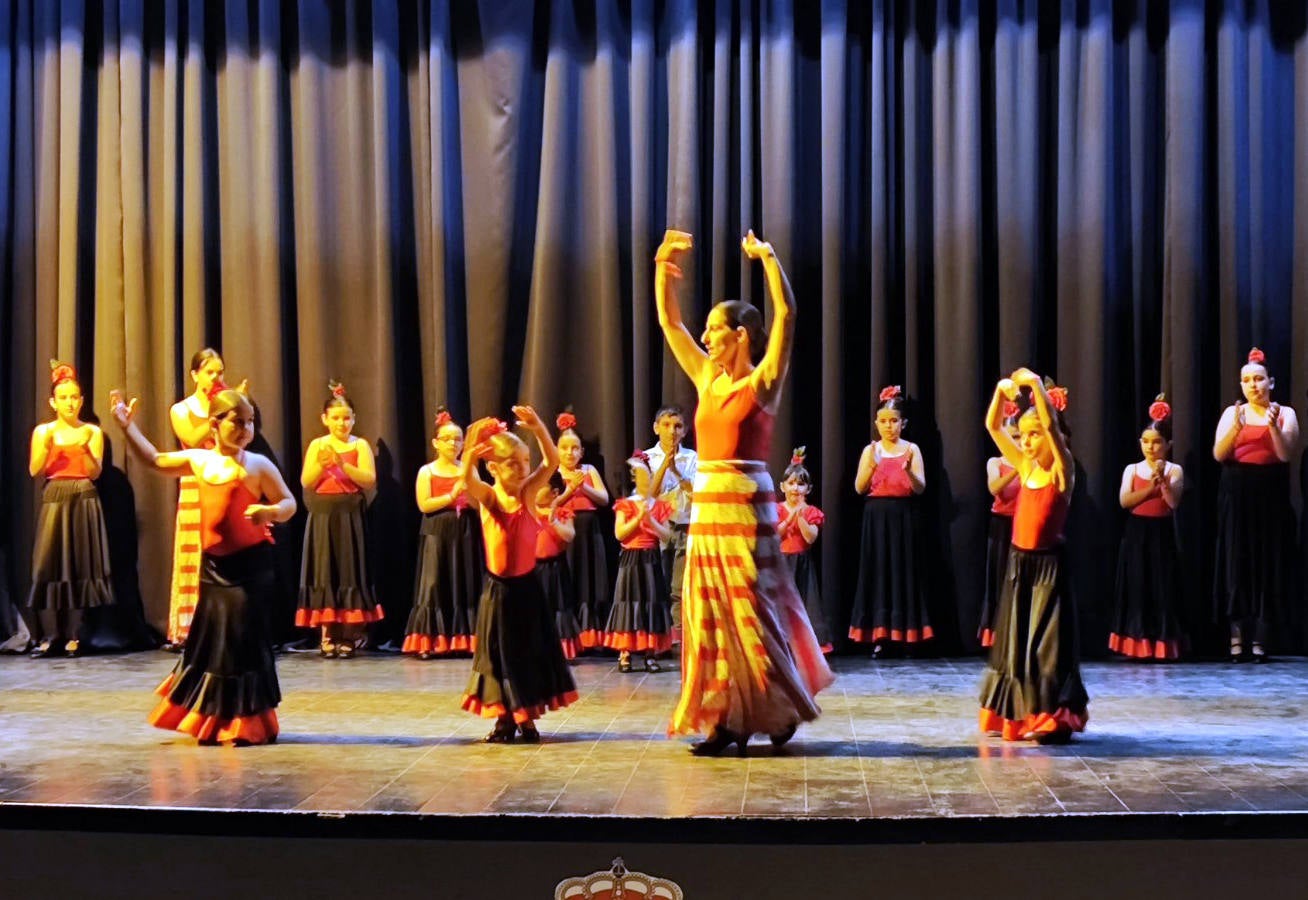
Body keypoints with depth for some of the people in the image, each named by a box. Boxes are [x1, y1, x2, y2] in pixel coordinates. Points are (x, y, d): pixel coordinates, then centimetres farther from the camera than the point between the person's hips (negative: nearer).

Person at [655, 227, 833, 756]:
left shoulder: (763, 381, -4)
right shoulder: (706, 378, 12)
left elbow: (786, 314, -15)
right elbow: (668, 321, 17)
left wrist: (768, 258, -13)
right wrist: (664, 265, 10)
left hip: (747, 505, -6)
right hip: (706, 506, 7)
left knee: (751, 611, -1)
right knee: (712, 614, 6)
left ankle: (780, 711, 14)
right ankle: (728, 719, 12)